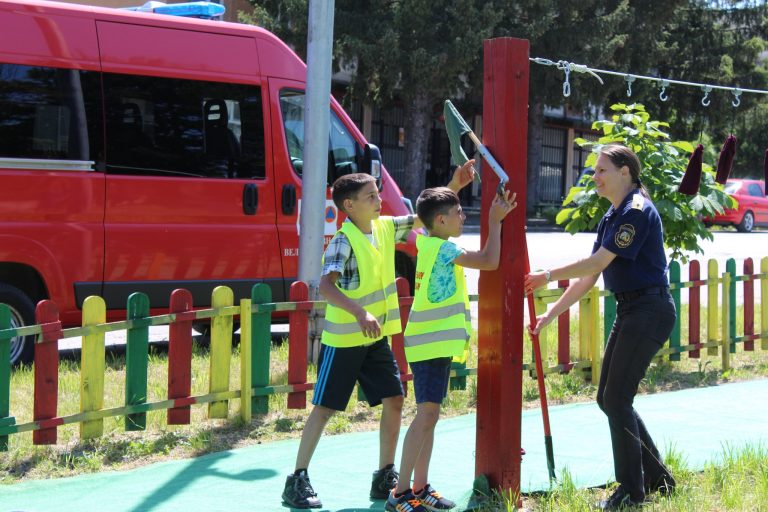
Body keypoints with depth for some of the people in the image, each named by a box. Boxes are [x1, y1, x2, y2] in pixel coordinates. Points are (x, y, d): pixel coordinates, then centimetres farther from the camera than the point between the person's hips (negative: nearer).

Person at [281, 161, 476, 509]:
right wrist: (360, 312, -44)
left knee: (394, 400, 4)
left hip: (377, 337, 7)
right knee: (324, 408, -1)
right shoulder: (344, 240, -20)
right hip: (343, 339, -7)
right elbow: (326, 285, -32)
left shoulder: (385, 228, 3)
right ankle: (297, 480, 8)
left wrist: (453, 187, 1)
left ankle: (385, 478, 15)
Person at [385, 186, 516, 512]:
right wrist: (495, 221, -9)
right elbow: (489, 261, -19)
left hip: (436, 343, 10)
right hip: (431, 344, -10)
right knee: (426, 414, -13)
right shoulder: (443, 249, -15)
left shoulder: (429, 243, 11)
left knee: (429, 415, 12)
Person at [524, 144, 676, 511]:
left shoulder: (637, 211, -15)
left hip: (649, 311, -10)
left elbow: (598, 262, -19)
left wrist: (547, 276, -12)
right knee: (608, 398, 12)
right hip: (629, 311, 10)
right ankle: (657, 478, 22)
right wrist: (550, 314, 14)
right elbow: (588, 278, 16)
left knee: (617, 398, -9)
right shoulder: (611, 217, 15)